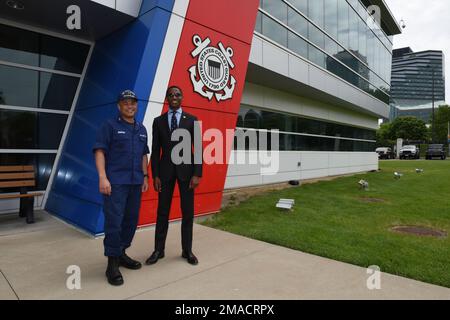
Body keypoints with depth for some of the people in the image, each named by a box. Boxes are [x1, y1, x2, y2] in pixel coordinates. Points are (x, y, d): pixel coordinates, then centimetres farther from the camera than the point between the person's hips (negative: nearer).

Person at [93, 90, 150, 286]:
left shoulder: (141, 129, 15)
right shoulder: (110, 126, -1)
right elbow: (100, 152, -7)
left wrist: (145, 177, 12)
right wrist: (103, 178, -16)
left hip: (135, 182, 6)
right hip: (115, 182, -6)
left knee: (131, 220, 11)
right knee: (114, 221, -5)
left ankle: (121, 254, 27)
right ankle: (112, 263, 7)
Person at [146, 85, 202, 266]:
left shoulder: (192, 120, 2)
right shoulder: (158, 121, 6)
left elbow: (197, 148, -2)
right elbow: (155, 150, 4)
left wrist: (197, 174, -10)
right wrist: (155, 175, -4)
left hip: (186, 169, -1)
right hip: (165, 170, 1)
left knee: (188, 212, 5)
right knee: (162, 212, 6)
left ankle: (187, 250, 19)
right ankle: (158, 250, 20)